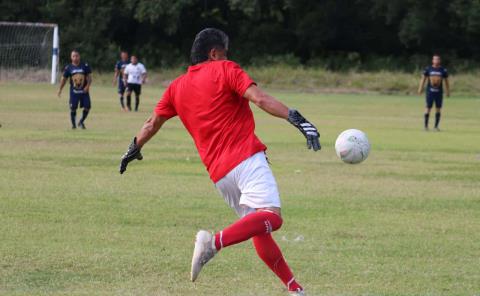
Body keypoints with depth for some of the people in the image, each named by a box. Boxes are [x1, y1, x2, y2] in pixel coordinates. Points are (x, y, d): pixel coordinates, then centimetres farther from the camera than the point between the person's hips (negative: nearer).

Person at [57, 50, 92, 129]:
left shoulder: (85, 66, -1)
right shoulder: (68, 67, 0)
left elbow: (89, 77, 1)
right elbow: (64, 79, 7)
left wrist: (87, 86, -15)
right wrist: (60, 90, 3)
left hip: (84, 91, 1)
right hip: (74, 92, -1)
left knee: (87, 107, -5)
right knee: (73, 108, -5)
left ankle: (81, 122, 17)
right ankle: (73, 123, 13)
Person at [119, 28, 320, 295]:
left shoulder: (177, 87, 20)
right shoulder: (225, 69, 3)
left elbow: (152, 124, 32)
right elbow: (260, 98, -12)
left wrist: (134, 149, 50)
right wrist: (296, 118, -18)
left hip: (218, 173, 7)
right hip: (246, 158, -7)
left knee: (259, 230, 15)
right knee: (271, 216, -23)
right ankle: (216, 242, -41)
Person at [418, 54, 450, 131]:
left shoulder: (443, 70, 3)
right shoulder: (428, 69, 1)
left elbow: (446, 81, 10)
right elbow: (423, 79, 6)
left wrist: (448, 91, 9)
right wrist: (420, 89, 1)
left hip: (439, 92, 1)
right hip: (430, 92, -1)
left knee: (438, 109, 2)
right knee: (428, 108, -4)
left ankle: (436, 126, 11)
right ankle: (426, 125, 5)